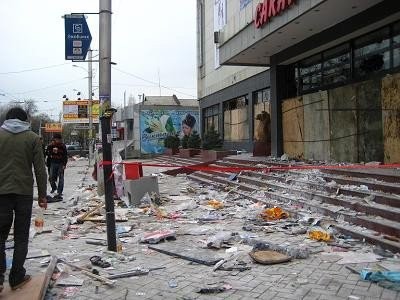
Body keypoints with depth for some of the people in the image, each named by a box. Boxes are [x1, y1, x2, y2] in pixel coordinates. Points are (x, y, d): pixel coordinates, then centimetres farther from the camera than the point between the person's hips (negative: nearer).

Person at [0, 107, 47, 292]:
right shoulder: (32, 138, 1)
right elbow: (40, 169, -2)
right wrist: (42, 195, 6)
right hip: (24, 193, -1)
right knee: (21, 237, 8)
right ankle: (17, 277, 12)